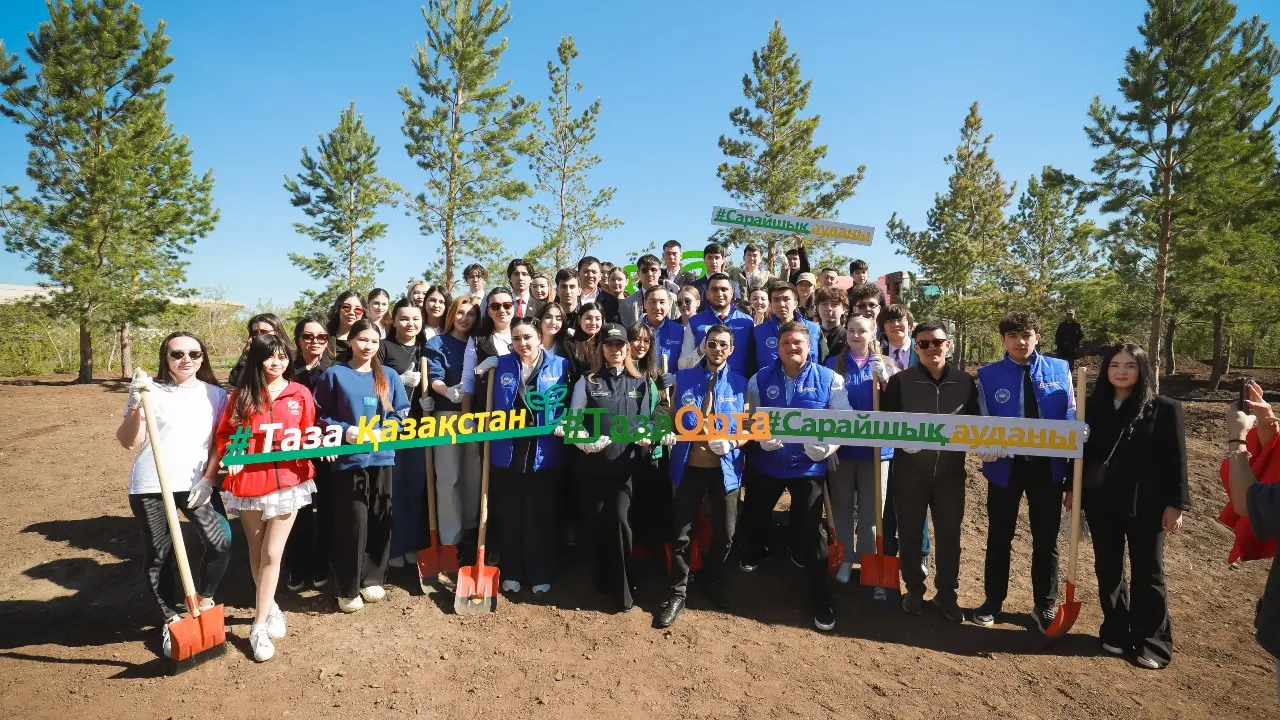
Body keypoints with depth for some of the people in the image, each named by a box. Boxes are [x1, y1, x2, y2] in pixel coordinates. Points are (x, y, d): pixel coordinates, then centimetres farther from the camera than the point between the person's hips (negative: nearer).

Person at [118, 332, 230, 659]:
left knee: (221, 542, -9)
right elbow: (129, 442, -8)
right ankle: (171, 620, 26)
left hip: (196, 484, 1)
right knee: (158, 555, 7)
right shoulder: (149, 391, -4)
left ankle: (204, 599, 18)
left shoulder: (215, 395, 3)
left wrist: (207, 479, -3)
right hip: (150, 487, -1)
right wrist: (136, 405, -22)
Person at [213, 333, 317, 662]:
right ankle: (270, 608, 34)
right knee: (257, 552, 14)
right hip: (249, 481, 1)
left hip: (288, 481, -1)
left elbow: (310, 435, 6)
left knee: (272, 554, -2)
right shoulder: (241, 395, 2)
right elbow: (224, 434, 6)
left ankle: (259, 628, 8)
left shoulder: (301, 394, 0)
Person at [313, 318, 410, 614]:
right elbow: (319, 416, -1)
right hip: (349, 459, -3)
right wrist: (344, 431, -15)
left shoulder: (389, 377, 9)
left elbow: (402, 412, 8)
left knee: (379, 521, 9)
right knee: (352, 524, -2)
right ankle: (347, 589, 12)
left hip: (382, 457, 3)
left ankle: (373, 579, 25)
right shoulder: (334, 375, 0)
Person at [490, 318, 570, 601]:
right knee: (509, 517, 11)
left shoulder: (559, 365, 0)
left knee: (540, 518, 7)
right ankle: (512, 573, 26)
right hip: (506, 453, 2)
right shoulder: (500, 365, 3)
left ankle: (541, 577, 19)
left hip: (544, 455, -2)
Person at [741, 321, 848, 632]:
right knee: (755, 517, 20)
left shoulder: (830, 380, -8)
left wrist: (829, 444, -23)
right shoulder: (760, 379, -2)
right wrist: (760, 435, -12)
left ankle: (820, 600, 21)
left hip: (809, 465, -2)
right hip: (767, 463, 3)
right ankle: (754, 555, 56)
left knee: (811, 530, 2)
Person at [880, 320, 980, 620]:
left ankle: (946, 593, 27)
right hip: (910, 467, -2)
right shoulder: (900, 381, -3)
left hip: (950, 468, 2)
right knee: (910, 531, 8)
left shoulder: (965, 381, 4)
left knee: (949, 532, 10)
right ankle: (914, 590, 26)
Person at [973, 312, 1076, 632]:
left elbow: (1071, 414, 1)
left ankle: (1045, 606, 31)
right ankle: (993, 600, 29)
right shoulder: (988, 375, -5)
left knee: (1046, 539, 14)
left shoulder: (1060, 370, -1)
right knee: (999, 536, 13)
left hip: (1048, 465, 1)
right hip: (1006, 465, -1)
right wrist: (988, 447, -24)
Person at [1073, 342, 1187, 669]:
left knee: (1147, 573, 8)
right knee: (1107, 569, 12)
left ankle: (1150, 640, 21)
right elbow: (1081, 449, 9)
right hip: (1101, 502, 3)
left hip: (1145, 505, -3)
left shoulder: (1164, 408, -6)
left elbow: (1175, 459, -6)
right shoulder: (1093, 405, 3)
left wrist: (1175, 503, -9)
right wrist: (1072, 487, 7)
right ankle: (1116, 632, 27)